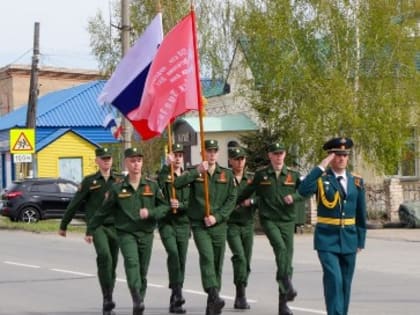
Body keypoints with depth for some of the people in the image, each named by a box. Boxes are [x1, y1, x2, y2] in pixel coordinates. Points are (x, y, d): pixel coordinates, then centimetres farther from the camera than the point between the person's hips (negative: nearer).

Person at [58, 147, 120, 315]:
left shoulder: (119, 181, 8)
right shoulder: (89, 181, 3)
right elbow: (74, 204, 8)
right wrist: (63, 225, 13)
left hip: (115, 226, 3)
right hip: (97, 226, -3)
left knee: (112, 264, 7)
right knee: (104, 255, -27)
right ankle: (107, 297, -23)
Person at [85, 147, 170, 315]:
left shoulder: (152, 185, 5)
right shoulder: (118, 188, 2)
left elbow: (164, 207, 5)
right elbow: (103, 212, 9)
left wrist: (150, 212, -13)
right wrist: (90, 230, 14)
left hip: (146, 234, 2)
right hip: (126, 233, -2)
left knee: (143, 272, 6)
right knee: (131, 263, -25)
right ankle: (137, 300, -36)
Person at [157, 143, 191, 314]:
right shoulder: (163, 174, 1)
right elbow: (158, 186, -24)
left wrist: (180, 205, -15)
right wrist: (167, 165, -27)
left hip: (183, 223, 4)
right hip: (166, 222, -4)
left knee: (181, 260, 4)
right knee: (173, 253, -26)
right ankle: (177, 292, -25)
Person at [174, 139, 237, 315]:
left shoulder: (227, 174, 9)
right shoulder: (194, 173, 4)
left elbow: (232, 199, 4)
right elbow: (176, 184, -13)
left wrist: (217, 216, -8)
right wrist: (197, 171, -20)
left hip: (219, 225, 3)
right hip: (199, 224, -3)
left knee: (217, 262, 4)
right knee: (207, 257, -22)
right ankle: (214, 295, -33)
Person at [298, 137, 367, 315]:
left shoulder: (356, 181, 7)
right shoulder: (321, 178, -3)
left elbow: (361, 214, 12)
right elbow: (303, 190, -25)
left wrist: (360, 241, 10)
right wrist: (321, 167, -23)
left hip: (349, 239, 4)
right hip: (327, 239, -4)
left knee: (345, 282, 9)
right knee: (334, 279, -16)